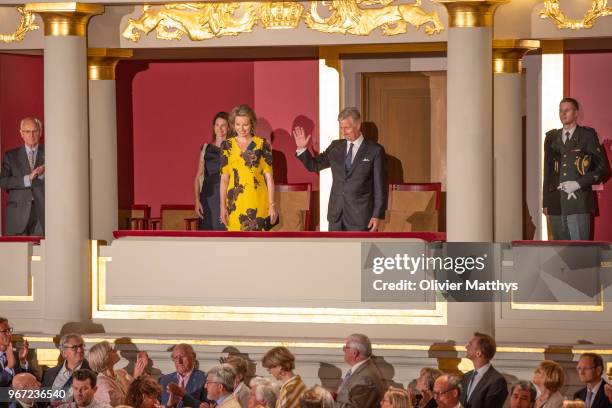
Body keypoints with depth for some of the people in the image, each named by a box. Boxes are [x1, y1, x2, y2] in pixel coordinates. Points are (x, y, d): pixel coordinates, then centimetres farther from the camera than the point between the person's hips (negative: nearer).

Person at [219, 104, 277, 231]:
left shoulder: (262, 144, 3)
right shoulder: (227, 146, 9)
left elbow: (269, 176, 2)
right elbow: (224, 178, 8)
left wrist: (272, 204, -3)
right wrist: (223, 205, 1)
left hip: (257, 201, -2)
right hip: (235, 203, 2)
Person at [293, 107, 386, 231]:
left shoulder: (375, 150, -4)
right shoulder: (336, 147, 10)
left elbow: (380, 185, -4)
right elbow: (314, 165, 17)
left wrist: (377, 215, -9)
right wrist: (302, 149, -1)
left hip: (360, 215, -4)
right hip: (336, 213, 4)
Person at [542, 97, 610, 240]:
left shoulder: (587, 135, 5)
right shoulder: (552, 138, 16)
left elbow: (603, 168, 2)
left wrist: (578, 183, -9)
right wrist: (546, 202, 12)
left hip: (578, 203, -4)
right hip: (556, 205, 4)